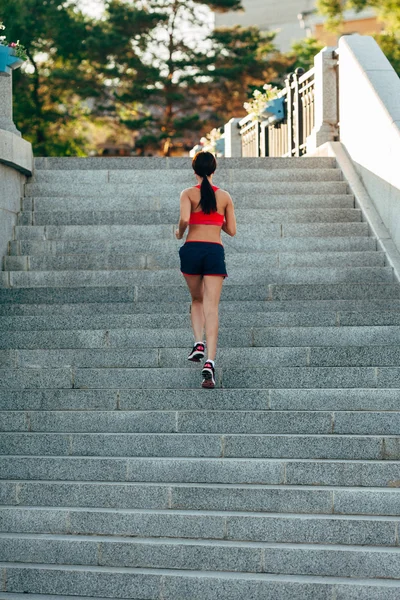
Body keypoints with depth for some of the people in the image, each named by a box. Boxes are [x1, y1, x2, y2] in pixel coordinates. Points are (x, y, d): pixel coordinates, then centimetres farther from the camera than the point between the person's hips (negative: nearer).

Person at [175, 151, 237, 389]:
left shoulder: (188, 194, 1)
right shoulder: (225, 196, 7)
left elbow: (185, 219, -17)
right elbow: (232, 230, 10)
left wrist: (180, 232, 4)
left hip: (192, 250, 0)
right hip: (215, 252, 0)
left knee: (197, 300, 25)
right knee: (211, 308, -5)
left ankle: (199, 344, 7)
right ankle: (210, 362, -18)